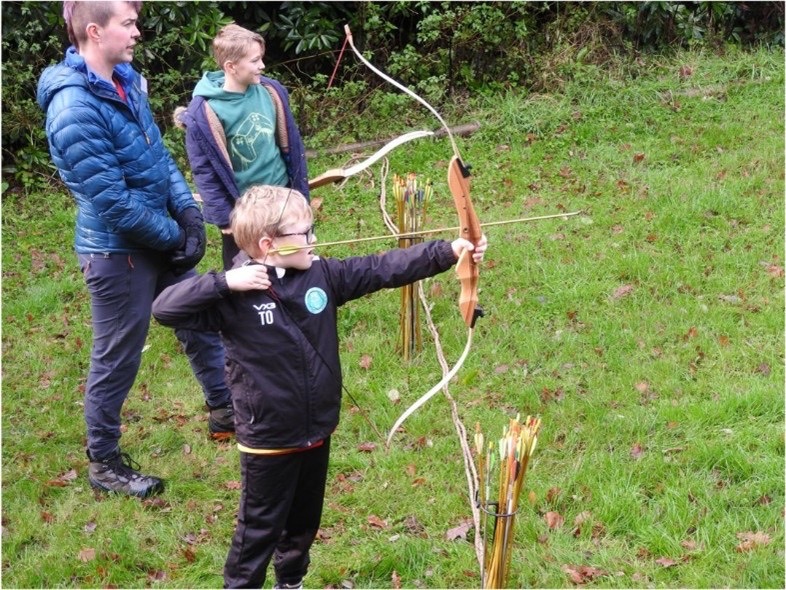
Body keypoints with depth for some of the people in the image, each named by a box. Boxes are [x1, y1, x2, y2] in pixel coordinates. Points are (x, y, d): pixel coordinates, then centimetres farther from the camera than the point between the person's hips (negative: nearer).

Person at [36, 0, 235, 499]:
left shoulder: (126, 82, 1)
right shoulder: (75, 110, -26)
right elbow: (112, 201, -25)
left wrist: (188, 210, -4)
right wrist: (174, 235, -15)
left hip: (164, 238, 9)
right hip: (119, 252, -8)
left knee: (202, 324, 21)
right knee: (117, 359, 6)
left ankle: (225, 411, 42)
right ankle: (104, 463, 24)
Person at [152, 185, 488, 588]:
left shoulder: (322, 275, -5)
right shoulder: (234, 296, -20)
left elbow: (383, 269, -5)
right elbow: (163, 309, -23)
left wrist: (447, 252, -11)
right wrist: (223, 282, -32)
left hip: (317, 432, 6)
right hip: (268, 441, -6)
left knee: (304, 523, 24)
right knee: (260, 530, 10)